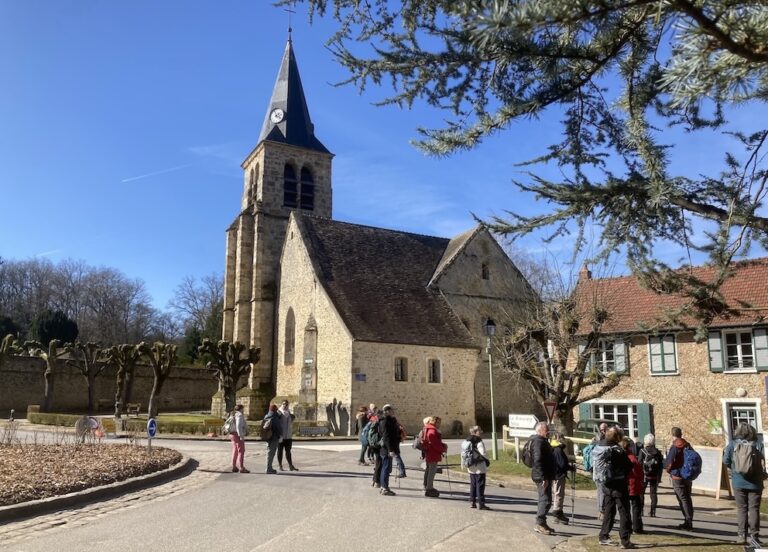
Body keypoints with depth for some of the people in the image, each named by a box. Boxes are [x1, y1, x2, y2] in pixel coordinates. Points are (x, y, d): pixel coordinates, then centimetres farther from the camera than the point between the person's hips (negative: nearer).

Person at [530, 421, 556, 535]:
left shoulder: (542, 441, 18)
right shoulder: (538, 441, -16)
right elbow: (538, 460, -25)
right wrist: (543, 477, -26)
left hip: (545, 476, 11)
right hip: (542, 477, -11)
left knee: (544, 500, 15)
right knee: (546, 500, -10)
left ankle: (541, 523, 21)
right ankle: (540, 524, -7)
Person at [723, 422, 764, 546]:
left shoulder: (732, 444, -4)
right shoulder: (758, 445, -6)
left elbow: (726, 461, -4)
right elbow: (763, 462, -7)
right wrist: (762, 474, 13)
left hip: (738, 482, 1)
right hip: (755, 482, -1)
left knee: (741, 509, 10)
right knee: (754, 509, 5)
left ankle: (741, 535, 10)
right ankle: (753, 535, -1)